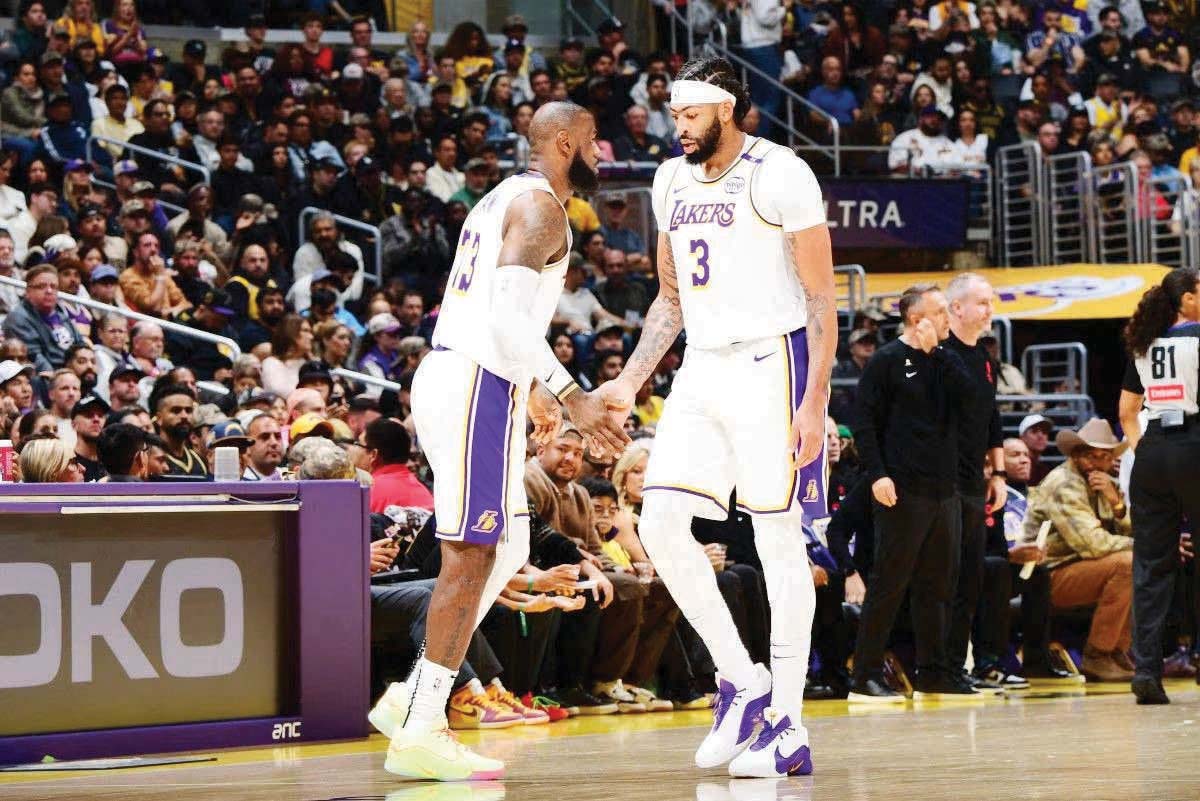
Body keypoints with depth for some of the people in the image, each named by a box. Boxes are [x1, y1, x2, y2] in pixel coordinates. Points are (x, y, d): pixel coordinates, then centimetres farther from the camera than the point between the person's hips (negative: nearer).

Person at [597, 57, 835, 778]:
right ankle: (741, 680, 10)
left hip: (769, 366, -7)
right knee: (661, 524, -4)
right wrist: (631, 382, 11)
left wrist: (814, 401, -17)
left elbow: (821, 299, -10)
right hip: (702, 368, 7)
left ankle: (788, 728, 2)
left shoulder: (780, 175, -9)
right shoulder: (673, 182, 12)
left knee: (779, 542, -3)